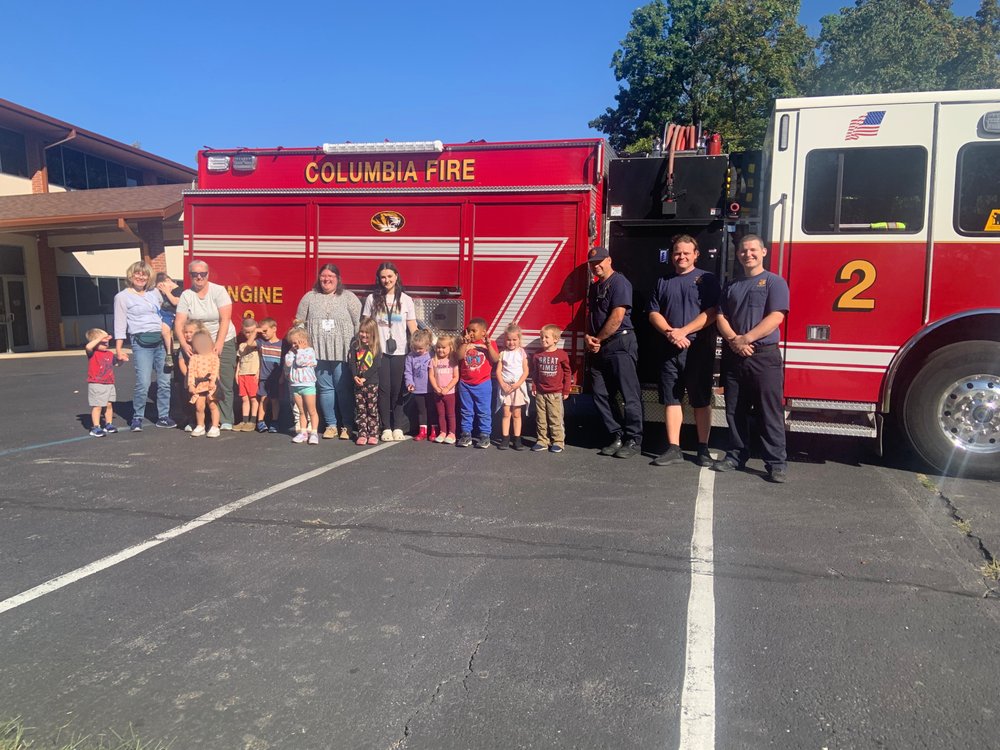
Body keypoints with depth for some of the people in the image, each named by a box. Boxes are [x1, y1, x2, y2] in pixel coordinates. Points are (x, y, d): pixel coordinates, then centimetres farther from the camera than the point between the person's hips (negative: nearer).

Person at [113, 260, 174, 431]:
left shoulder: (155, 293, 16)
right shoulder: (122, 297, 4)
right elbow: (120, 324, 1)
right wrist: (118, 350, -3)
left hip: (160, 341, 5)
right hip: (141, 342, -5)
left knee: (164, 382, 5)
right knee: (143, 383, -13)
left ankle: (163, 417, 16)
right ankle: (137, 419, 2)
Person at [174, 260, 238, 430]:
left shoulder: (218, 291, -7)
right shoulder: (186, 295, 0)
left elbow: (225, 319, -13)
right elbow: (179, 323, -4)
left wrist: (219, 344, -19)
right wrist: (184, 344, -19)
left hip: (223, 342, -2)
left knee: (224, 383, -5)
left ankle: (226, 420, 3)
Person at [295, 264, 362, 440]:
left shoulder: (349, 298, 4)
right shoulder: (309, 298, 11)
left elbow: (359, 323, 0)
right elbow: (300, 323, 12)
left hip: (342, 353, -2)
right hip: (318, 352, 3)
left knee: (344, 389, -2)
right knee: (325, 389, 5)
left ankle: (347, 426, 6)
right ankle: (331, 425, 13)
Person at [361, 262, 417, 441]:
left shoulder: (406, 300, 6)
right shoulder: (372, 299, 5)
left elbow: (412, 327, 6)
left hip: (399, 352, 0)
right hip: (379, 351, 0)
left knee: (397, 390, 3)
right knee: (384, 389, 1)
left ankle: (398, 427, 11)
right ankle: (386, 427, 8)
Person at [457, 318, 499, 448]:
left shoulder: (489, 344, -1)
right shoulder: (465, 344, 7)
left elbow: (495, 359, -15)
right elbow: (459, 357, -9)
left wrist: (488, 345, -22)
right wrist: (465, 343, -14)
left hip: (483, 384, -3)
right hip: (465, 384, 3)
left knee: (483, 412, 3)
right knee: (466, 411, 10)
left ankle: (484, 435, 9)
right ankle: (466, 434, 16)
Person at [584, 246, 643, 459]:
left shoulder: (619, 283, -9)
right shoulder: (594, 287, 17)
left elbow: (617, 317, -17)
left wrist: (598, 339, -9)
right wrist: (589, 337, -1)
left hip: (620, 344, -9)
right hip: (600, 349, 9)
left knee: (629, 395, -5)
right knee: (601, 395, 7)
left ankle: (634, 441, 1)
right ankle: (617, 437, 15)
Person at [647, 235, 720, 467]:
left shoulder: (707, 279, 3)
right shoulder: (663, 282, 15)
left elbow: (711, 313, -8)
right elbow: (654, 313, 8)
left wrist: (683, 331, -16)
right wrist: (670, 333, -10)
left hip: (699, 350, -3)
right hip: (670, 350, 4)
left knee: (701, 400, 2)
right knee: (671, 399, 3)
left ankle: (703, 450, 9)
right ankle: (674, 449, 9)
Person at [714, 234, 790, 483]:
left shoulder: (774, 282, 2)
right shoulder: (731, 286, 17)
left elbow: (776, 317, -10)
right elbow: (721, 317, 9)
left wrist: (747, 338, -16)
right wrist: (733, 339, -10)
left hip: (764, 356, -5)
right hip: (733, 357, 5)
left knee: (769, 412, -5)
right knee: (734, 411, 8)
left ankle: (776, 463, -1)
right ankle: (736, 455, 18)